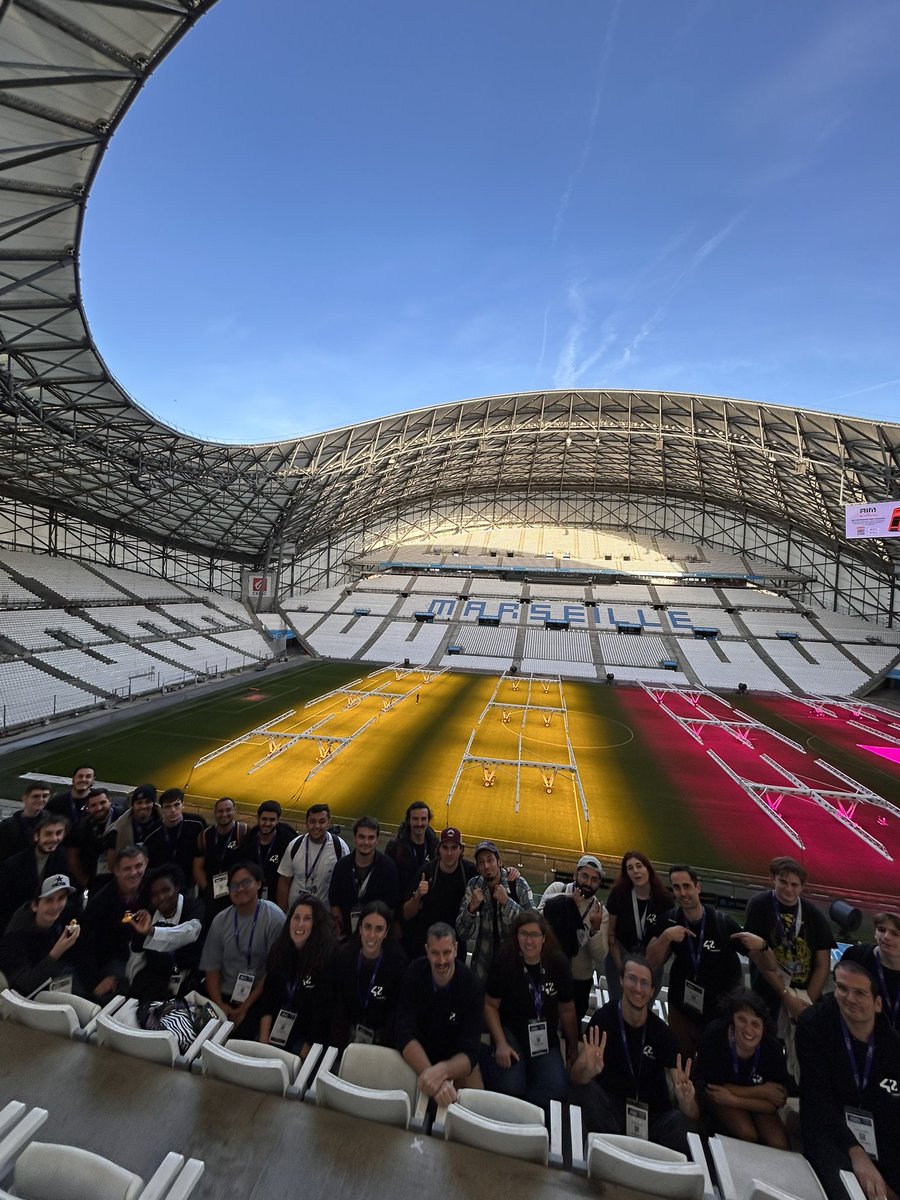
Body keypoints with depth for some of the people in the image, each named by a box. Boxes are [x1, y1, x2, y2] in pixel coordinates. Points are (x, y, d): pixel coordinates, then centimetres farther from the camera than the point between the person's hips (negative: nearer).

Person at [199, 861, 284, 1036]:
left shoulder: (274, 918, -11)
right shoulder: (221, 920, 3)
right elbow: (211, 968, 3)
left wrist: (245, 1007, -11)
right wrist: (219, 1004, -9)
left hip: (258, 999, -4)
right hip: (224, 996, 4)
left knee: (245, 1034, -26)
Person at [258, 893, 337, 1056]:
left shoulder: (329, 956, -17)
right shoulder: (278, 949, -1)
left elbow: (325, 1007, -13)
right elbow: (268, 996, 1)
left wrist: (307, 1048, -12)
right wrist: (263, 1039, -6)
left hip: (307, 1035, -4)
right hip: (276, 1029, 4)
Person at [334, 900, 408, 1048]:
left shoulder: (399, 963, -16)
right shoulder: (344, 955, -9)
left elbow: (394, 1012, -7)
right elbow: (339, 1004, -4)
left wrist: (381, 1048, -10)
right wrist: (340, 1045, -9)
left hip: (380, 1037, -1)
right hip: (349, 1032, 2)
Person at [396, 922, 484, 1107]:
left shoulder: (472, 987, -26)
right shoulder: (414, 975, -25)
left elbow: (470, 1052, -27)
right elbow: (406, 1035, -29)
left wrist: (442, 1070, -49)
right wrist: (431, 1074, -46)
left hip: (457, 1057, -1)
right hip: (417, 1053, 1)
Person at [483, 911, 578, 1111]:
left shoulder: (558, 962, -10)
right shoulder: (504, 961, -16)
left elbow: (567, 1010, 3)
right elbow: (491, 1006, -6)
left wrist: (573, 1046, 14)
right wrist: (501, 1044, -15)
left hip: (546, 1038, 2)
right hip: (511, 1032, -2)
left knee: (556, 1090, -20)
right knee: (510, 1088, -23)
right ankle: (490, 1062, 8)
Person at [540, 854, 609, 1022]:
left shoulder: (601, 912, -8)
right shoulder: (557, 889, -13)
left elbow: (600, 956, -11)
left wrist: (595, 928, -29)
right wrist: (567, 907, -33)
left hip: (580, 980, 1)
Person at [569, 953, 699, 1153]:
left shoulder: (661, 1031, -8)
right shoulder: (603, 1018, -11)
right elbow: (575, 1076, -19)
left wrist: (686, 1099, -38)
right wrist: (588, 1070, -42)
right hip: (611, 1110, -1)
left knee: (684, 1122, -30)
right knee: (582, 1088, -30)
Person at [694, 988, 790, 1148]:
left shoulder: (773, 1047, -26)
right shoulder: (715, 1034, -33)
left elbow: (775, 1103, -17)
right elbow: (709, 1086, -24)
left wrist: (732, 1100, -25)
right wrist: (759, 1092, -25)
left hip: (759, 1101, 3)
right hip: (718, 1096, -3)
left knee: (779, 1145, -19)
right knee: (747, 1134, -26)